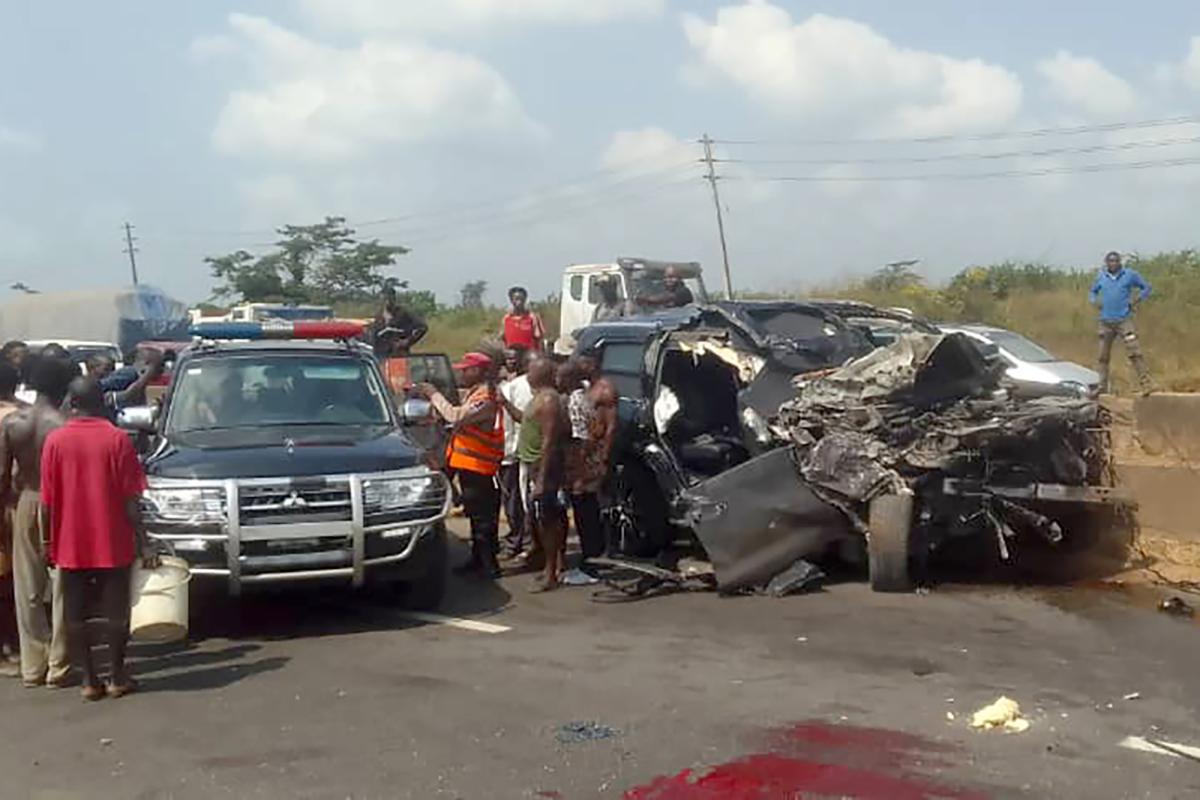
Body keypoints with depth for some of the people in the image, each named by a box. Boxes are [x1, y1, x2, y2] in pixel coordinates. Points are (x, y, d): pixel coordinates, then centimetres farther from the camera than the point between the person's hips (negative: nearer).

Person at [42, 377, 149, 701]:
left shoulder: (55, 440, -2)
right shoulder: (117, 439, -7)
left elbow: (48, 501, 0)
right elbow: (130, 498, -8)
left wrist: (51, 541, 9)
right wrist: (141, 536, 0)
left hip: (71, 544, 1)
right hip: (112, 542, -1)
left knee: (75, 615, 9)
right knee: (115, 611, 8)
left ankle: (89, 680, 11)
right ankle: (117, 677, 13)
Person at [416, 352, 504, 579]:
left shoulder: (486, 397, -18)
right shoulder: (476, 393, 16)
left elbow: (456, 416, -28)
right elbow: (459, 419, 14)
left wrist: (434, 394, -19)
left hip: (477, 465, -10)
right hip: (469, 463, 10)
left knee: (481, 516, -8)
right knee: (477, 514, 16)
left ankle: (489, 565, -4)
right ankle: (478, 559, 25)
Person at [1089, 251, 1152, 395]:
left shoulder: (1130, 274, 1)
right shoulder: (1101, 277, 10)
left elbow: (1146, 287, 8)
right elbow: (1092, 291, 25)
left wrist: (1136, 301, -4)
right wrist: (1095, 301, 5)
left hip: (1124, 320, -4)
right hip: (1106, 322, 4)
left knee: (1134, 352, -14)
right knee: (1103, 356, 8)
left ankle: (1145, 383, -15)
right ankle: (1102, 387, 17)